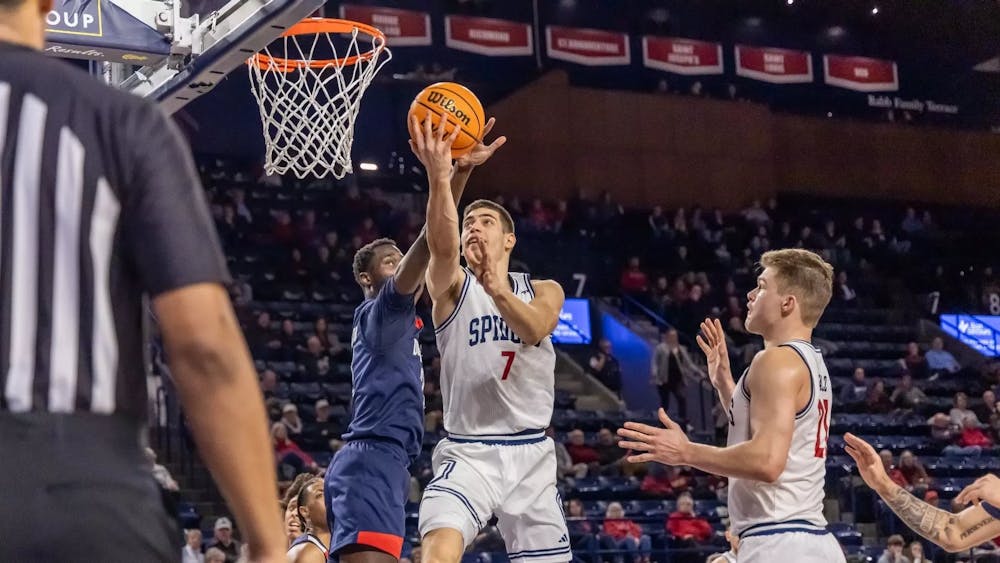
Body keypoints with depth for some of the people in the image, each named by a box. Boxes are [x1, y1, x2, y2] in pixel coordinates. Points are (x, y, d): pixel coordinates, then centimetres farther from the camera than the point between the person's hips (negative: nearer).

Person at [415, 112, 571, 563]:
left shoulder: (543, 290, 8)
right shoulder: (451, 286, 2)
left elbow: (535, 329, -17)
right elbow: (441, 245, -22)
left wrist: (500, 291, -39)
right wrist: (440, 178, -40)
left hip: (530, 453, 2)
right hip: (468, 453, -2)